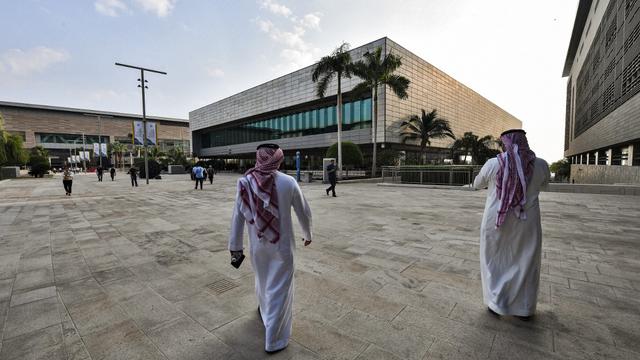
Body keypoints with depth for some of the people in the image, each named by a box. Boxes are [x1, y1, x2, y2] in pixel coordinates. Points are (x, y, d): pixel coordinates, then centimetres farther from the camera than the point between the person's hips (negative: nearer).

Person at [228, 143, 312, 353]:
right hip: (282, 245, -3)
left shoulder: (245, 182, -10)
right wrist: (307, 234, 13)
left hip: (257, 245, 4)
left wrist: (235, 245, 6)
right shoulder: (288, 182, -16)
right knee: (279, 289, 12)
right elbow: (304, 212, -5)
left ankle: (265, 312, 55)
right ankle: (274, 340, 25)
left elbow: (237, 216, -5)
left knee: (262, 280, 28)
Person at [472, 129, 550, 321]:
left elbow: (477, 185, 5)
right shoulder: (541, 165, -6)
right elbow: (543, 184, 16)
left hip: (496, 222, -1)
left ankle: (496, 305, 23)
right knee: (525, 264, 17)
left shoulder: (493, 164, -12)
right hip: (526, 224, 2)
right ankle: (524, 309, 29)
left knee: (495, 262, 16)